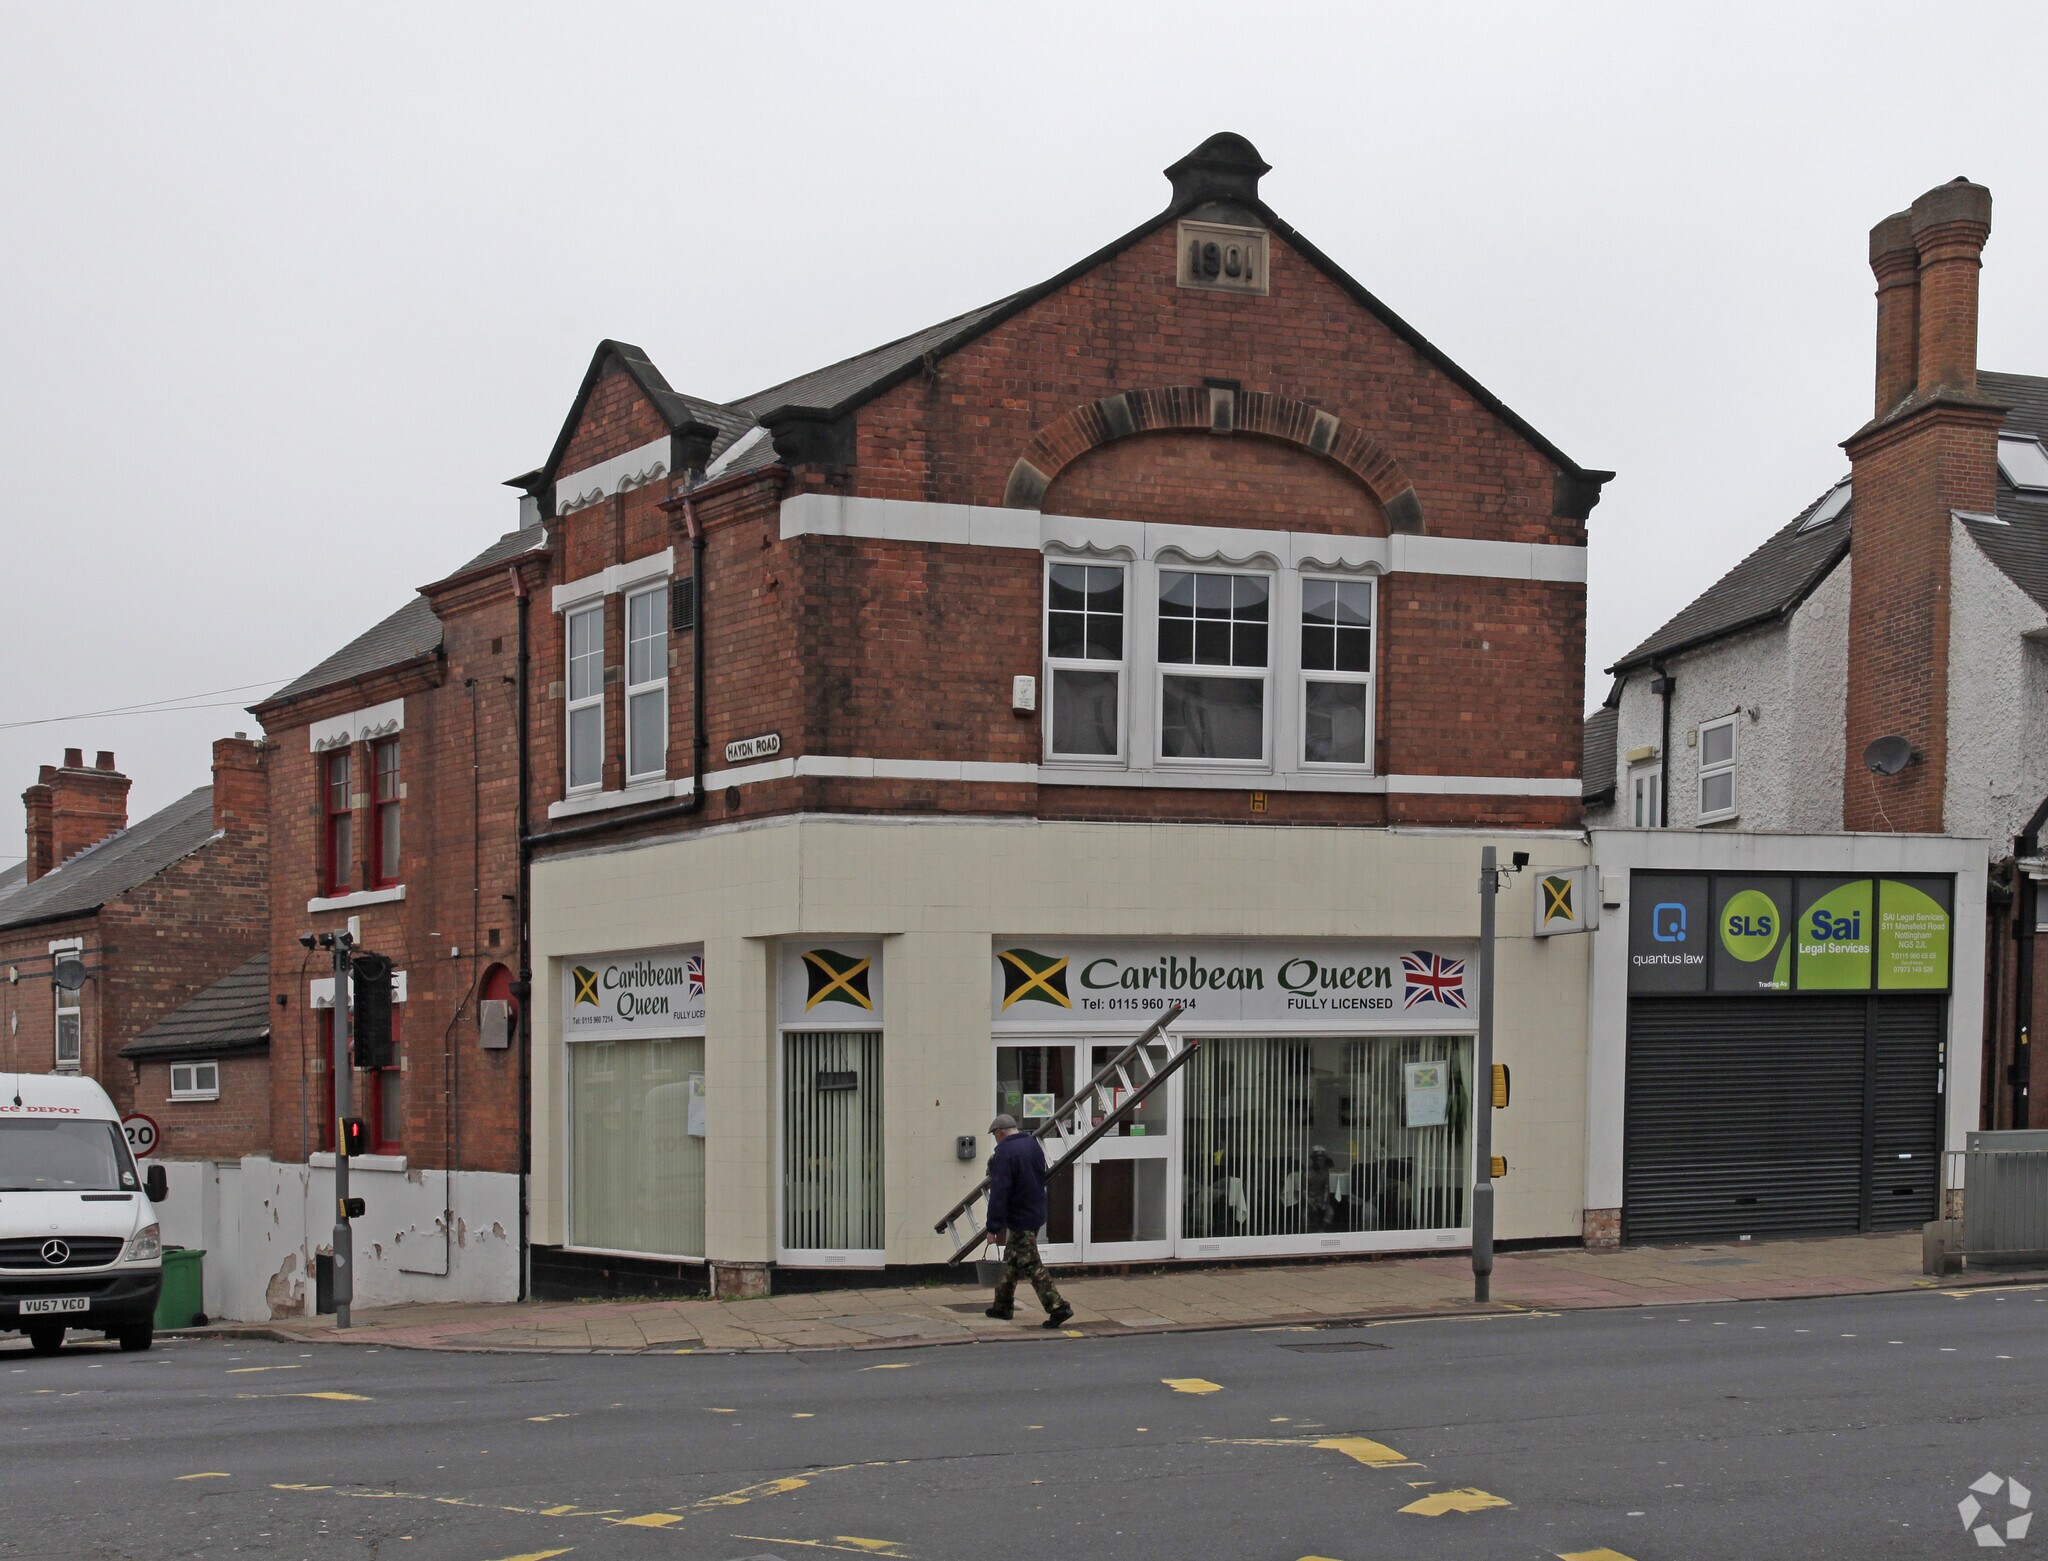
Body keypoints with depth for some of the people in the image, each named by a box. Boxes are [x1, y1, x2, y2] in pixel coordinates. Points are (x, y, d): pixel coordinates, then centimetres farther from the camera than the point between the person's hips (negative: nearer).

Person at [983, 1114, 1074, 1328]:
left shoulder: (1005, 1152, -18)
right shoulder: (1033, 1144, 9)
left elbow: (999, 1192, -22)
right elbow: (1041, 1178, 19)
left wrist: (994, 1226, -21)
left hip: (1019, 1218, -9)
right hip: (1037, 1212, 9)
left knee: (1031, 1265, -7)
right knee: (1011, 1262, 20)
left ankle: (1058, 1306, -14)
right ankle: (1003, 1304, 29)